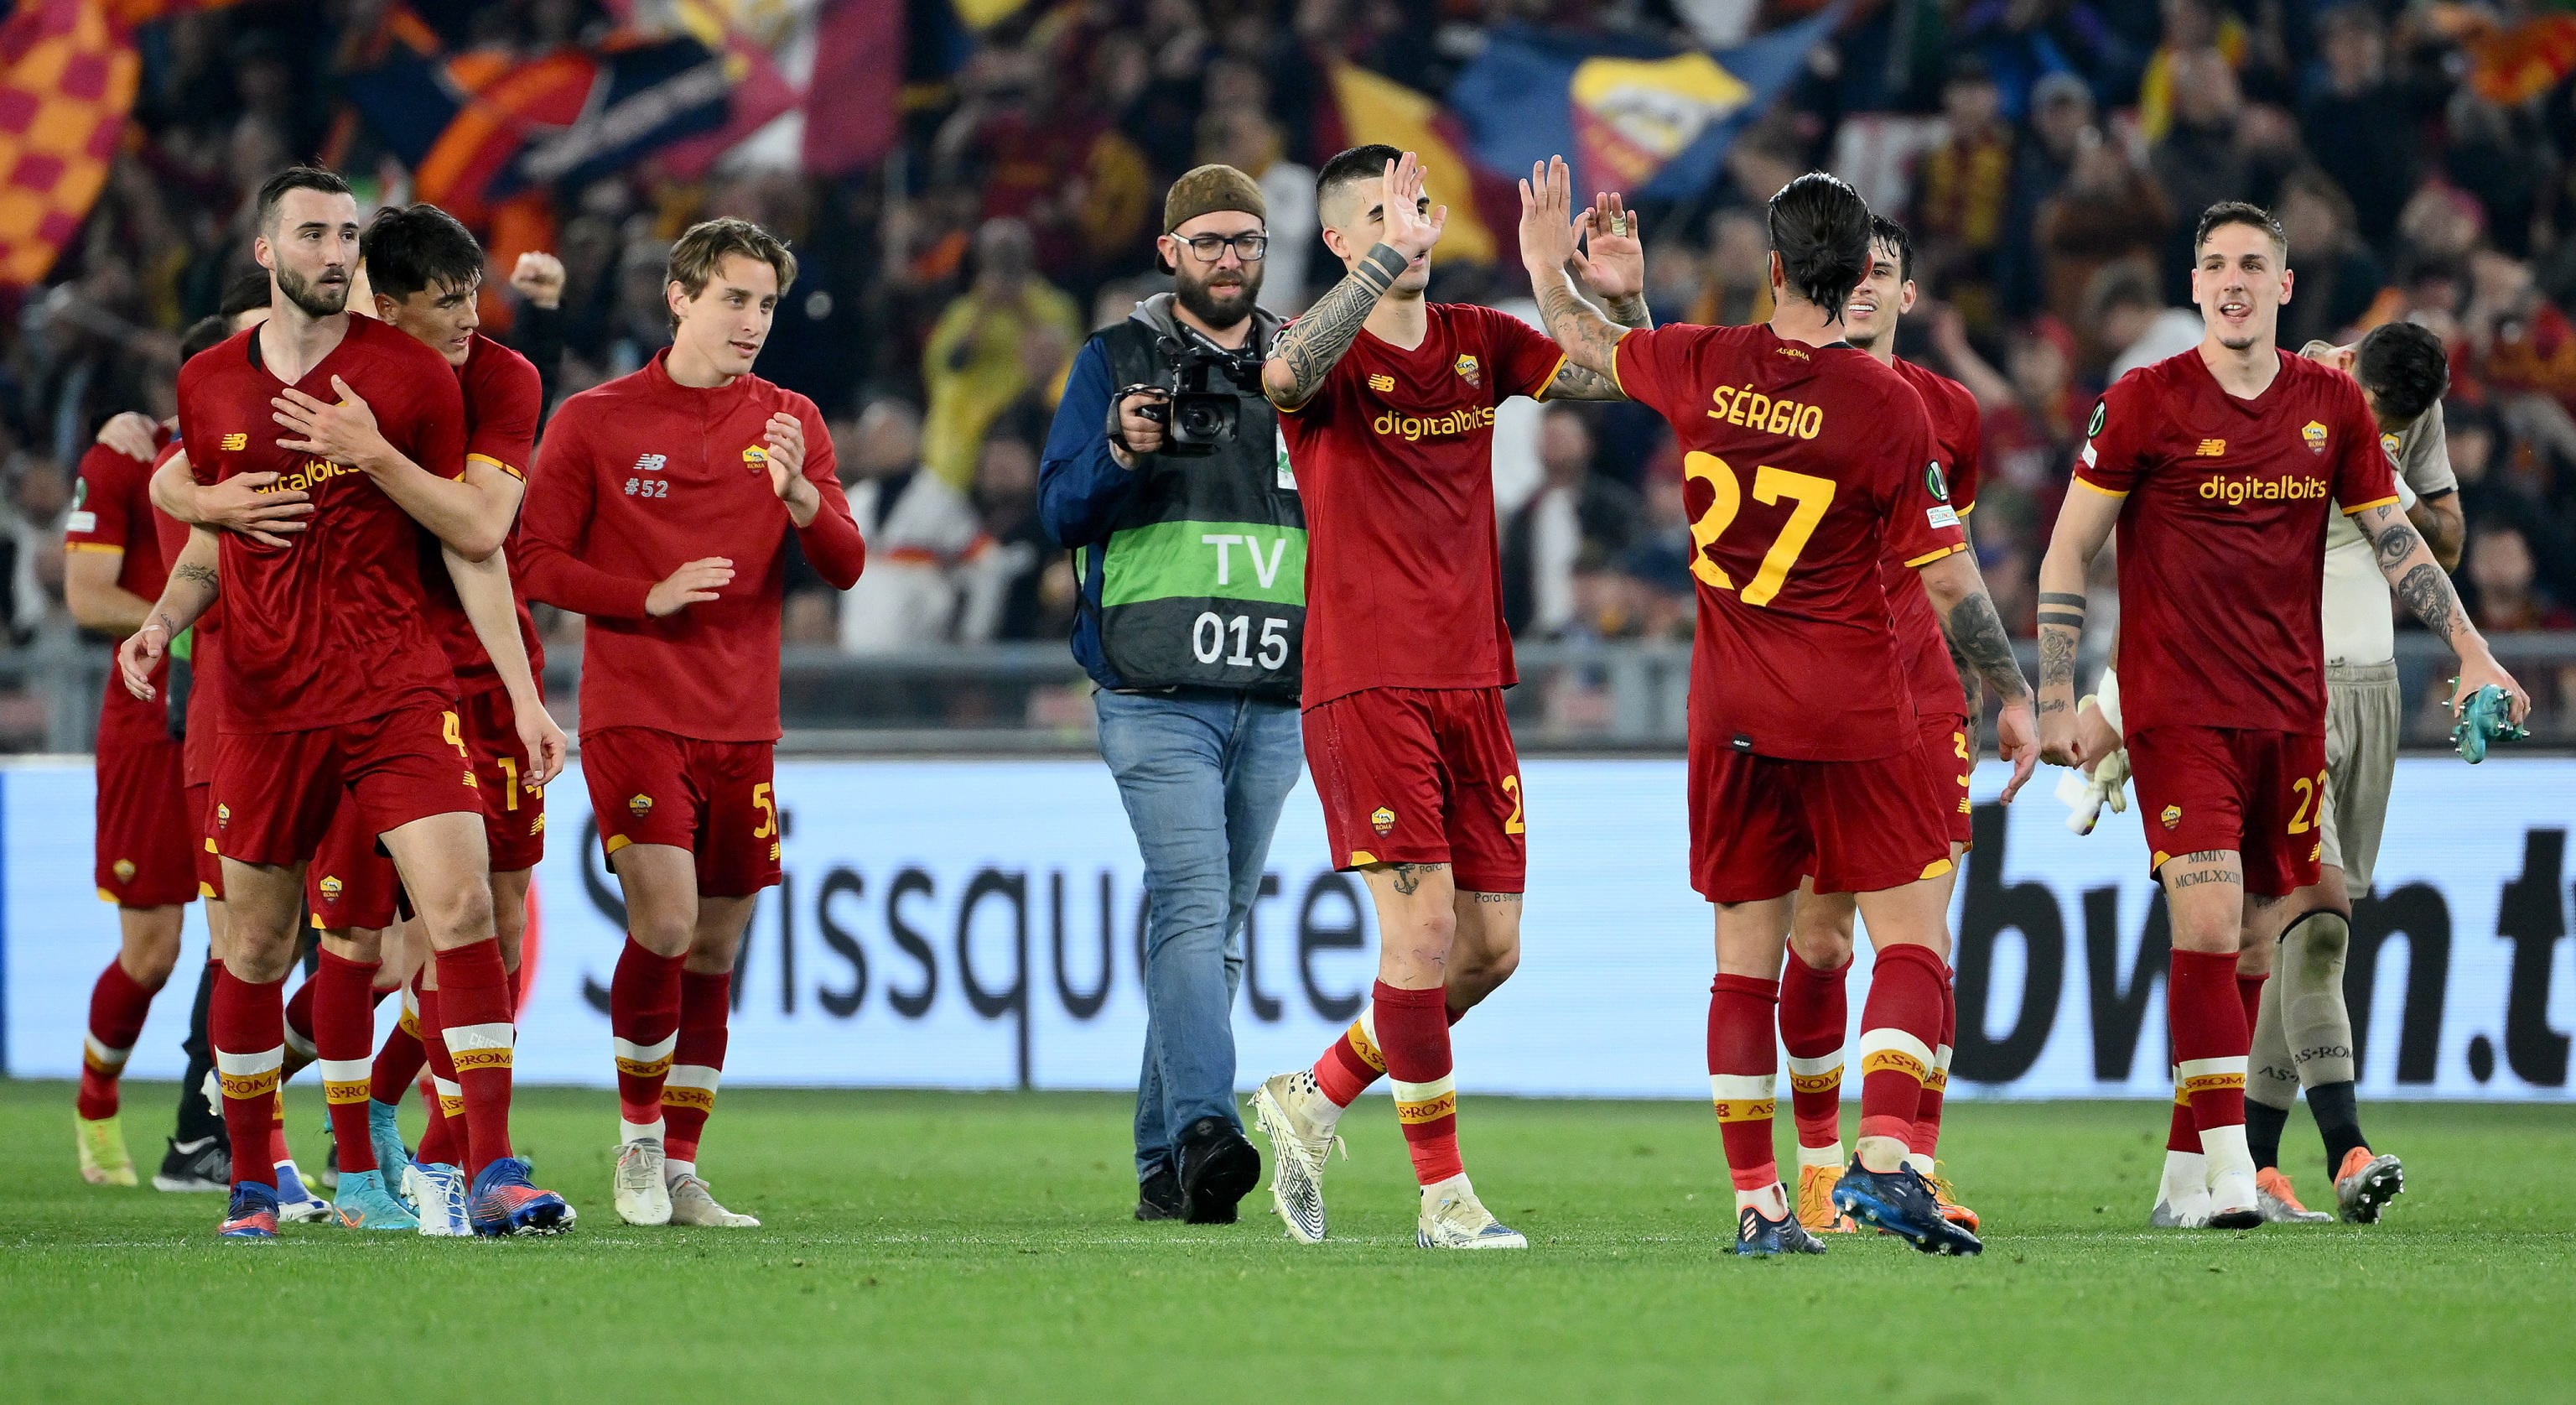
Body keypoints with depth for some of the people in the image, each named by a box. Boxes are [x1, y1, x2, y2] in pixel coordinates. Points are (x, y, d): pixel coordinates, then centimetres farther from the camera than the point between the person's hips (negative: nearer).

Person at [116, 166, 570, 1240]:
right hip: (265, 701, 2)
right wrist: (163, 620, 1)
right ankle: (251, 1181, 21)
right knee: (256, 946, 6)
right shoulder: (208, 386, 8)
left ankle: (496, 1176, -16)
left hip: (398, 690, -2)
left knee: (462, 908, -16)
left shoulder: (411, 377, 2)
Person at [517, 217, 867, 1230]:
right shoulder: (595, 421, -1)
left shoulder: (790, 422, 8)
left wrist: (799, 493, -18)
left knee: (716, 948, 7)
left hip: (742, 727, 4)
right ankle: (639, 1137, 2)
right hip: (632, 717, -4)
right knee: (664, 924, -18)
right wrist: (650, 597, -15)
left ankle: (681, 1171, 16)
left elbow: (845, 566, 2)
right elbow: (535, 563, -1)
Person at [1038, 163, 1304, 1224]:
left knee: (1220, 923, 7)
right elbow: (1060, 510, 0)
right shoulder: (1116, 360, 6)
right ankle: (1204, 1128, -32)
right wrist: (1121, 455, -18)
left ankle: (1164, 1162, 12)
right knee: (1192, 898, -20)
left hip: (1274, 697, 4)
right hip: (1156, 689, -4)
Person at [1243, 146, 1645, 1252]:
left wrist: (1621, 298, -11)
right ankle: (1443, 1193, -5)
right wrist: (1391, 260, -36)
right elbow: (1287, 373, -30)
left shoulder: (1478, 342, 10)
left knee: (1491, 946, 5)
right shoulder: (1333, 355, -6)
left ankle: (1315, 1099, 24)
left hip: (1471, 681, 6)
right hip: (1365, 683, -6)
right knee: (1423, 922, -13)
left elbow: (1619, 378, 9)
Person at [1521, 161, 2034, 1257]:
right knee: (1914, 943, 0)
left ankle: (1756, 1203, 6)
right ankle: (1881, 1159, -19)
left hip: (1732, 715, 4)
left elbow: (1586, 345, 19)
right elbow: (1950, 582, -8)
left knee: (1744, 961, 8)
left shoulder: (1705, 367, -2)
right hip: (1856, 714, -4)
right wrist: (2014, 696, 4)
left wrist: (1548, 264, 38)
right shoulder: (1888, 406, -11)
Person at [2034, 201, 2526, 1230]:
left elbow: (2393, 539, 16)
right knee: (2208, 926, -17)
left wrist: (2471, 653, 7)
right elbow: (2068, 553, 1)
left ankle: (2184, 1172, 13)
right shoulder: (2146, 402, -3)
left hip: (2291, 711, 4)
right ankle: (2229, 1172, -19)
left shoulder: (2332, 405, 8)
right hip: (2177, 709, -4)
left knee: (2259, 942, 4)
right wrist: (2055, 701, -4)